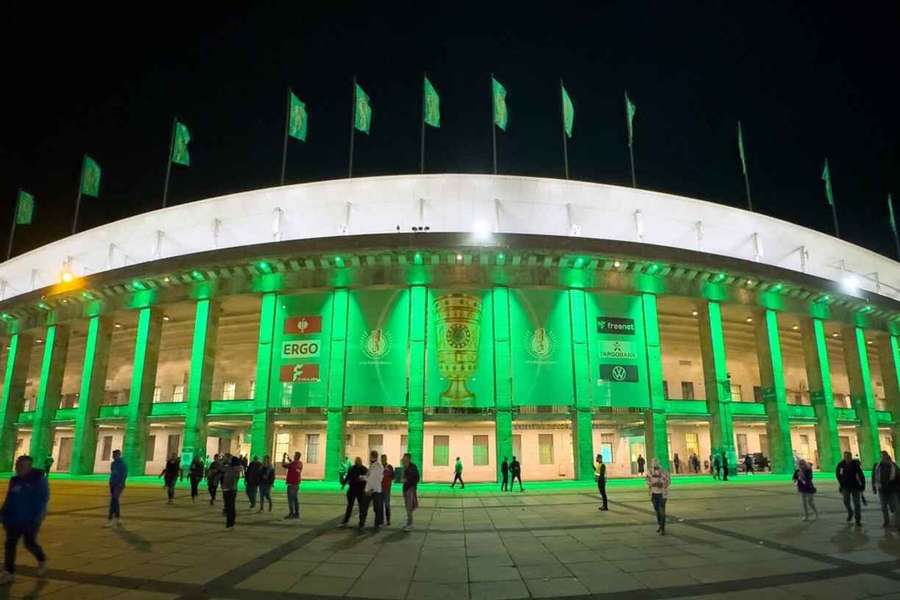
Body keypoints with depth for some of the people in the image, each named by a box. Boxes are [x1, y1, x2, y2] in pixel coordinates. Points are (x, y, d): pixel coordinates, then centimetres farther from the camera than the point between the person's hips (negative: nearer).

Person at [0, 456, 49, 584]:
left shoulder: (39, 480, -12)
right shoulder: (14, 481, 7)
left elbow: (42, 500, -14)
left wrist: (35, 519, -19)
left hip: (30, 520, -6)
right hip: (14, 519, 6)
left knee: (30, 543, 2)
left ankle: (42, 561, 27)